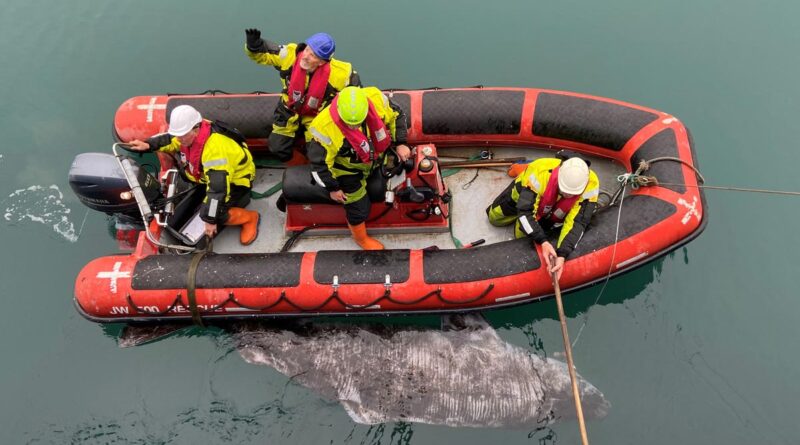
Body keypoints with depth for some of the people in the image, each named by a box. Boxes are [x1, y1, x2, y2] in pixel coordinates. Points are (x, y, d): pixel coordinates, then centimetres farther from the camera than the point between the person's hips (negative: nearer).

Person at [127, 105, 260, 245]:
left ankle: (250, 218, -3)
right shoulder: (193, 131, -12)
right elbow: (170, 139, 10)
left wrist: (210, 219, -35)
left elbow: (217, 188, -39)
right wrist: (148, 145, -6)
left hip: (235, 180, -9)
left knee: (208, 213, -24)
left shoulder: (215, 148, -38)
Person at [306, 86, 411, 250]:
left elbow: (396, 115, -7)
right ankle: (361, 238, 36)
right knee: (359, 206, 6)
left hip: (375, 155, 5)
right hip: (348, 169, -4)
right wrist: (332, 188, -14)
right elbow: (319, 162, -25)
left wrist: (400, 144, -10)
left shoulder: (375, 98, -29)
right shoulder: (325, 128, -40)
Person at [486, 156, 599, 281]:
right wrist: (543, 242, -55)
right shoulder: (539, 173, -48)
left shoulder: (591, 184, -41)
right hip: (525, 191, -1)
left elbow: (577, 222, -39)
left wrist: (562, 255, -51)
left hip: (552, 205, 1)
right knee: (495, 218, 15)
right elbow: (525, 212, -45)